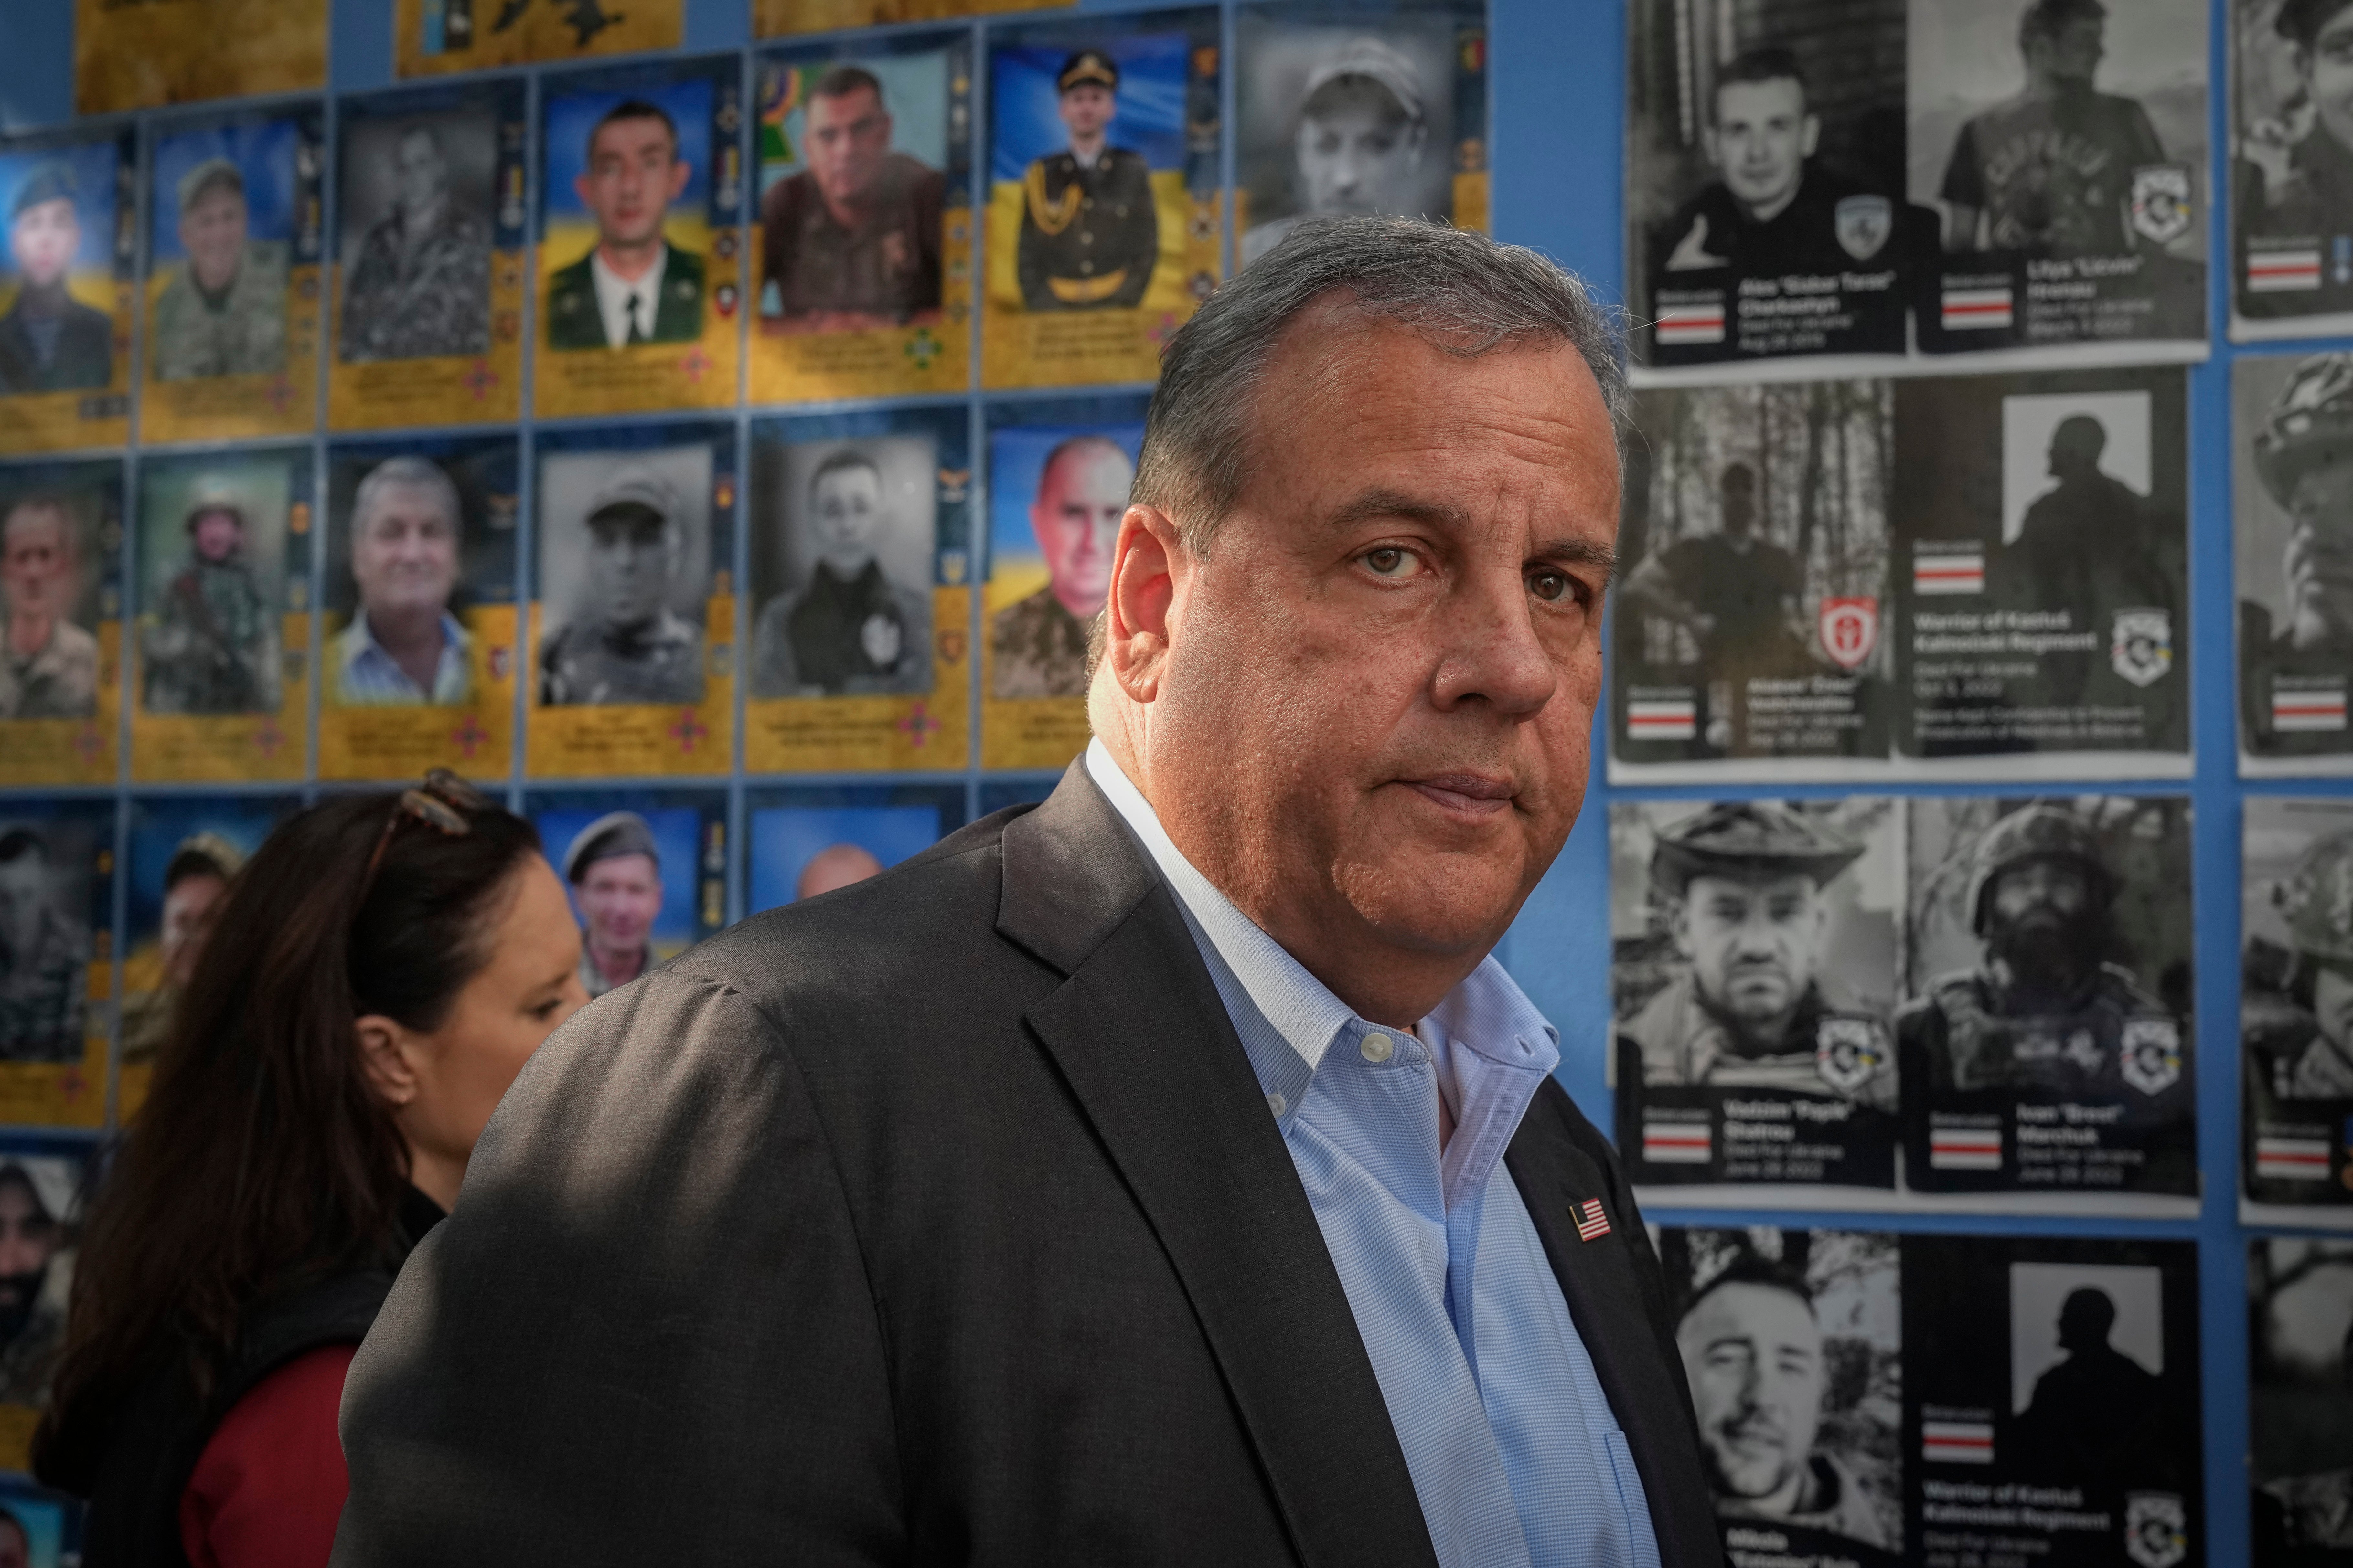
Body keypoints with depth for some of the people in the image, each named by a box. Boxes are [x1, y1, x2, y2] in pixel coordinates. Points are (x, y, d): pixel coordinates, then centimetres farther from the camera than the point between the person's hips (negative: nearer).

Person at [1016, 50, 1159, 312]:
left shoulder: (1134, 171, 9)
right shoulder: (1041, 176, 10)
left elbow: (1146, 251, 7)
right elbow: (1028, 257, 9)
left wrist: (1120, 306, -4)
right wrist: (1047, 309, -4)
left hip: (1116, 314, 0)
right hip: (1055, 317, 0)